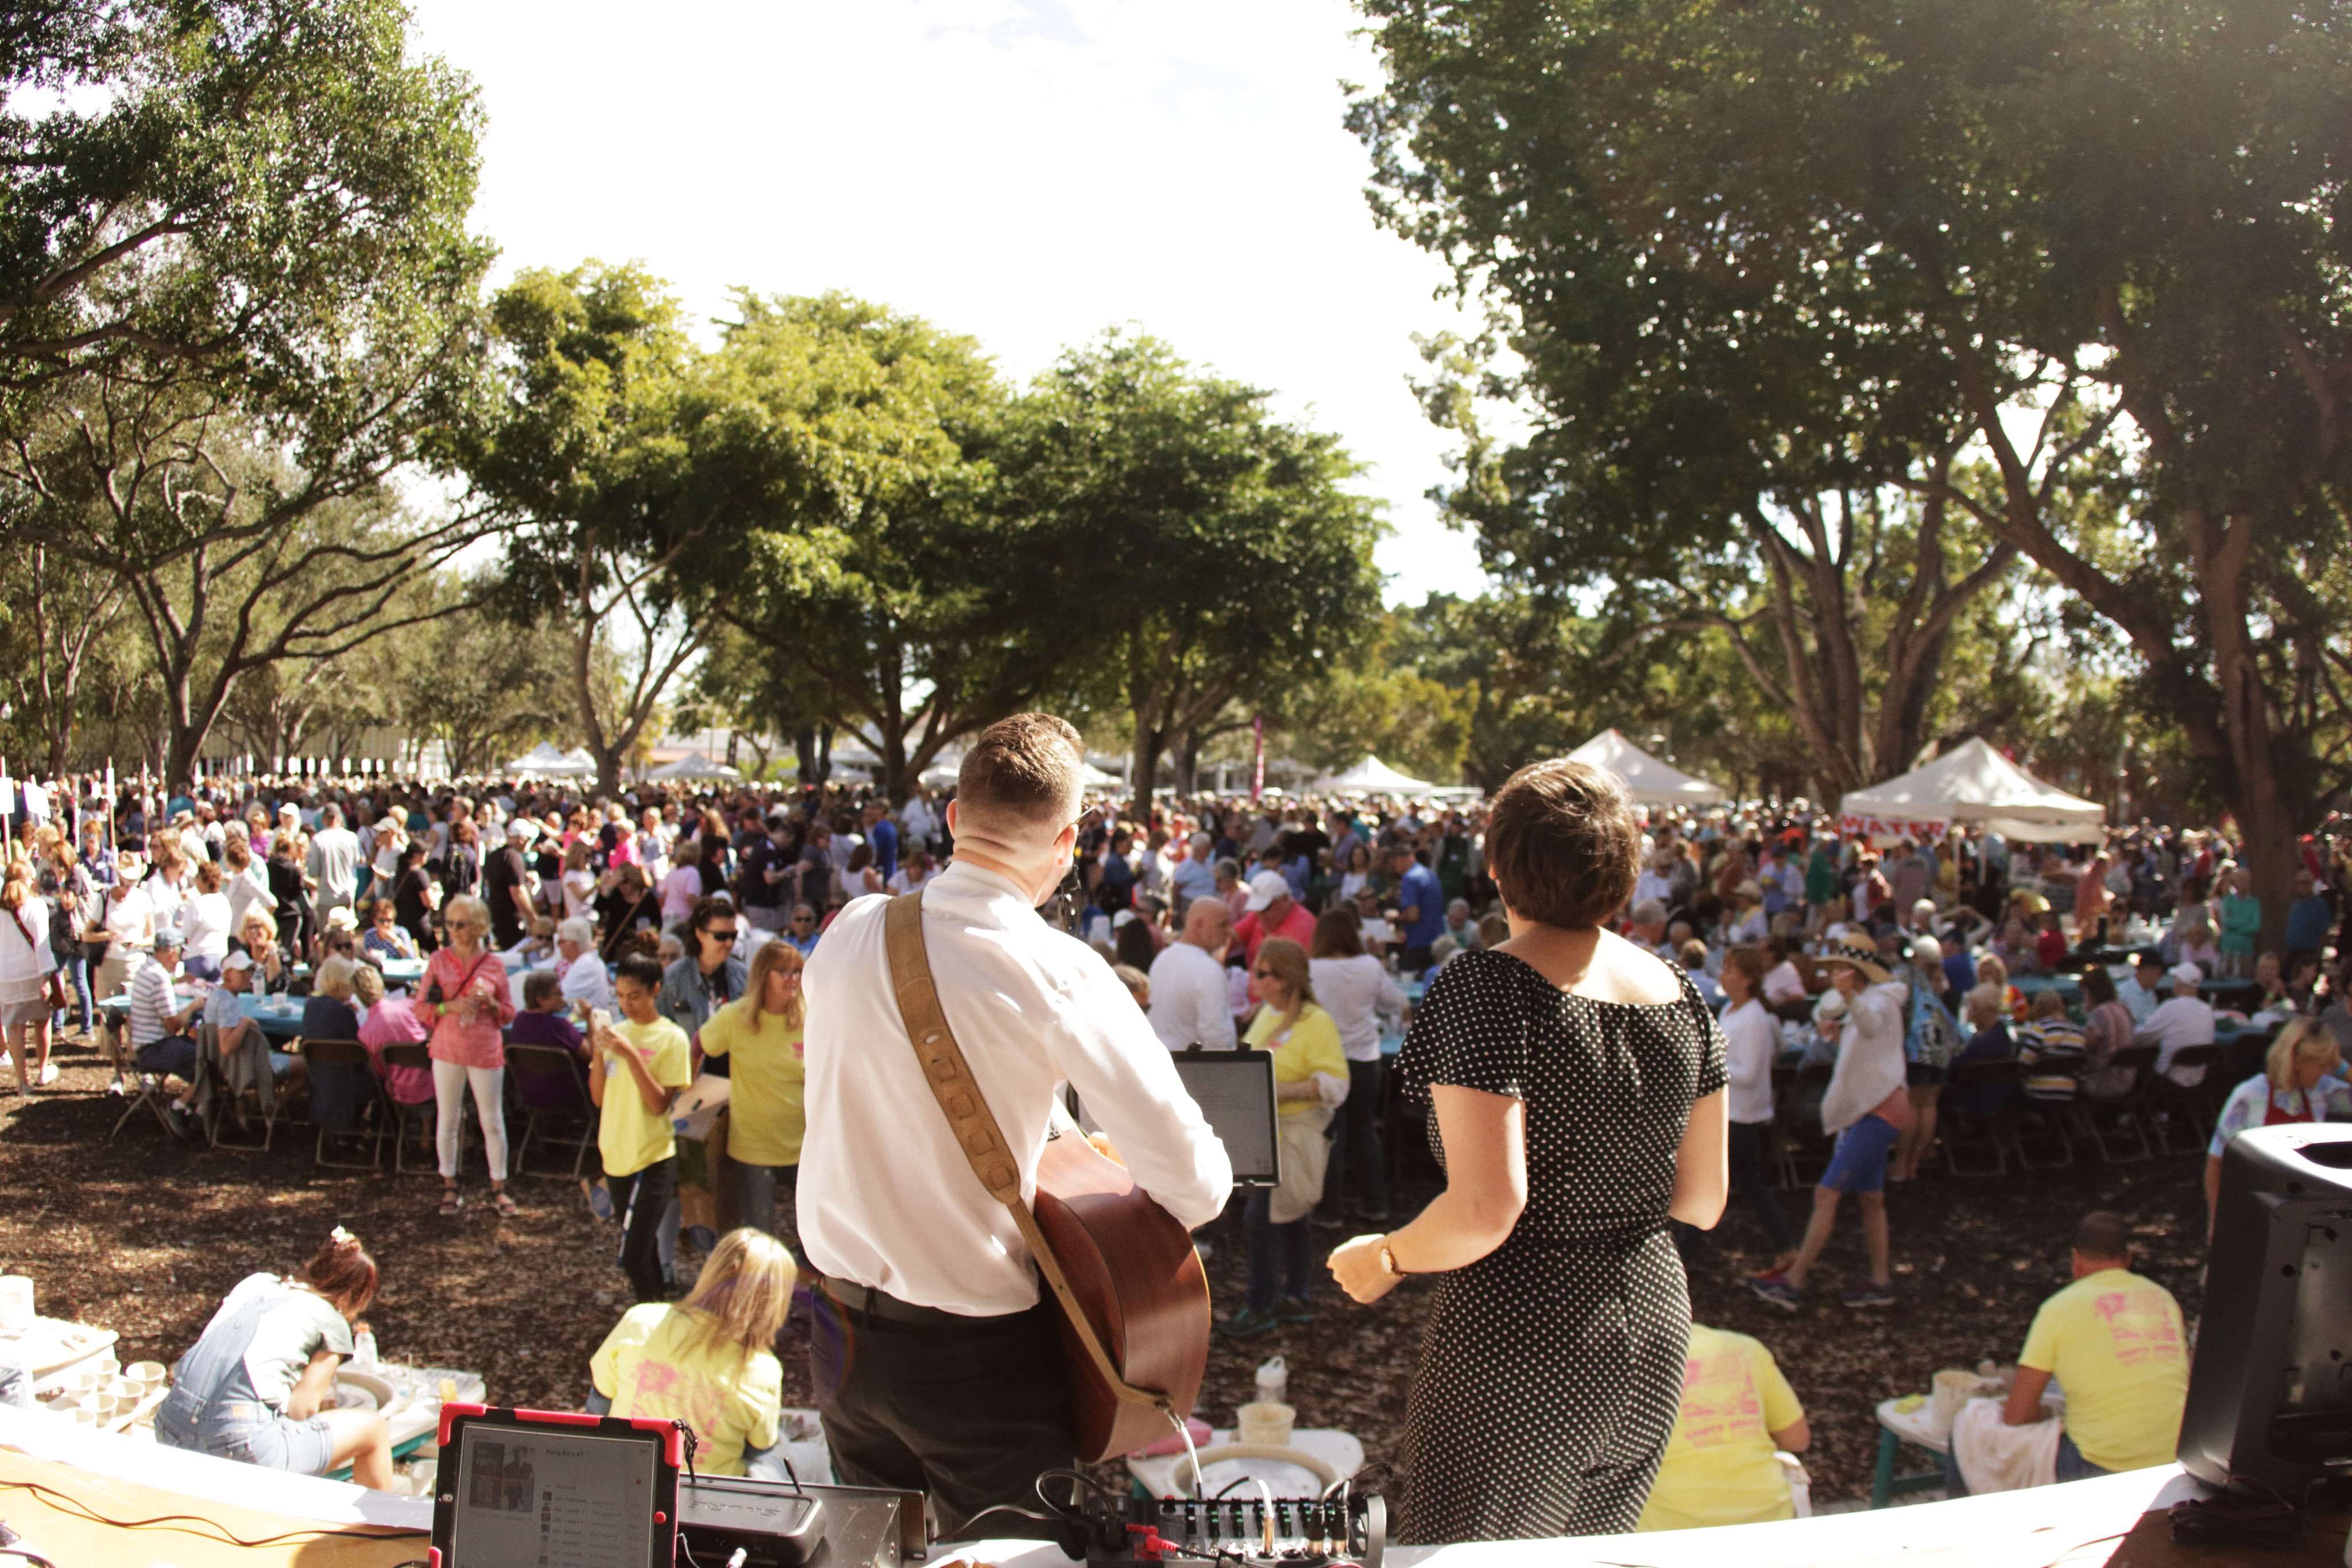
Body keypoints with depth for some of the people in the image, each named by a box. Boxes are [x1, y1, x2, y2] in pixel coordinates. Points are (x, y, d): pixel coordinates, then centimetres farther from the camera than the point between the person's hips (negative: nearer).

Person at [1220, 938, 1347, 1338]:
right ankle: (1296, 1298, 27)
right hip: (1263, 1129, 8)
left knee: (1260, 1215, -9)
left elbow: (1335, 1084, -21)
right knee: (1288, 1215, 16)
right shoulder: (1267, 1014, 9)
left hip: (1294, 1133, -8)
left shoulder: (1316, 1022, -16)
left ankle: (1259, 1308, 1)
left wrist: (1283, 1091, -28)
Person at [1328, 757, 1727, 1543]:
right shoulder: (1680, 994, 3)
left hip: (1522, 1339, -7)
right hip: (1653, 1321, 7)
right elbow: (1702, 1201, 10)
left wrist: (1386, 1257, -6)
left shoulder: (1486, 987, -17)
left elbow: (1487, 1210, -24)